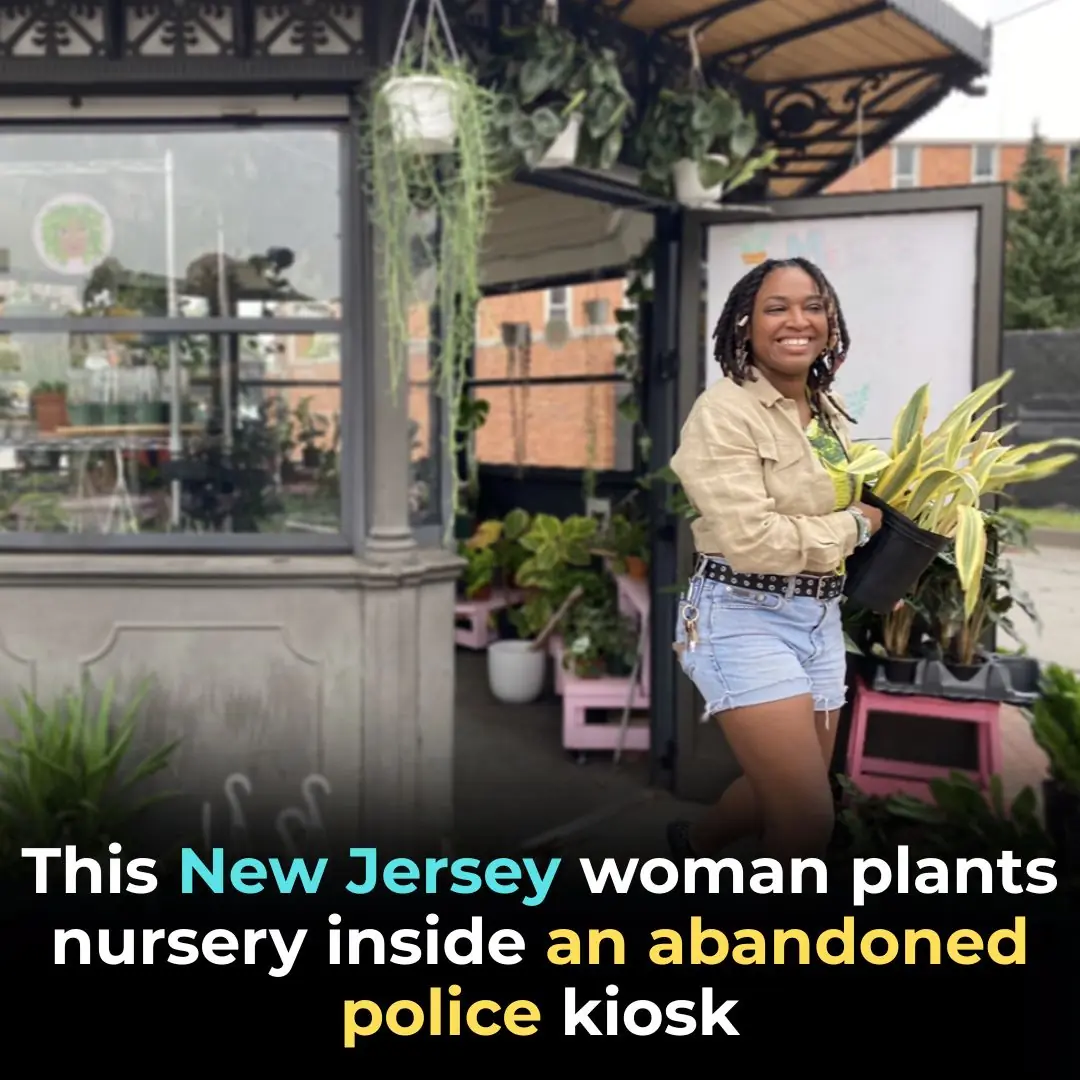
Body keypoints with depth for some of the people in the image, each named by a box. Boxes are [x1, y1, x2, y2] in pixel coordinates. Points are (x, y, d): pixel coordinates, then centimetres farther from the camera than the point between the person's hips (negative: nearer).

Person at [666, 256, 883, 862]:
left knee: (788, 793, 22)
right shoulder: (724, 412, -16)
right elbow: (753, 542, -24)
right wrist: (856, 526, -11)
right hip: (745, 618, -8)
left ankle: (697, 843, 49)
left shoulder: (831, 412, 8)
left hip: (820, 618, 8)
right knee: (811, 816, -7)